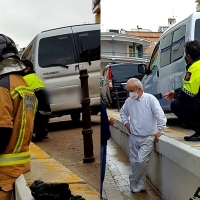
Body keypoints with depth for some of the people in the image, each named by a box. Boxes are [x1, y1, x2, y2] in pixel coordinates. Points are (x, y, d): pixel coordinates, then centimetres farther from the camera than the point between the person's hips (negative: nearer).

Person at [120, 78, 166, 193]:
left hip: (147, 138, -5)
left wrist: (159, 132, -12)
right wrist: (126, 123, 11)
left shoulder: (150, 99, -14)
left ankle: (133, 182, 8)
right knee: (134, 162, 9)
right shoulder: (129, 101, 2)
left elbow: (161, 116, -17)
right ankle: (140, 186, 23)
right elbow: (123, 112, 24)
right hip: (134, 137, 5)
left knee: (141, 162, -14)